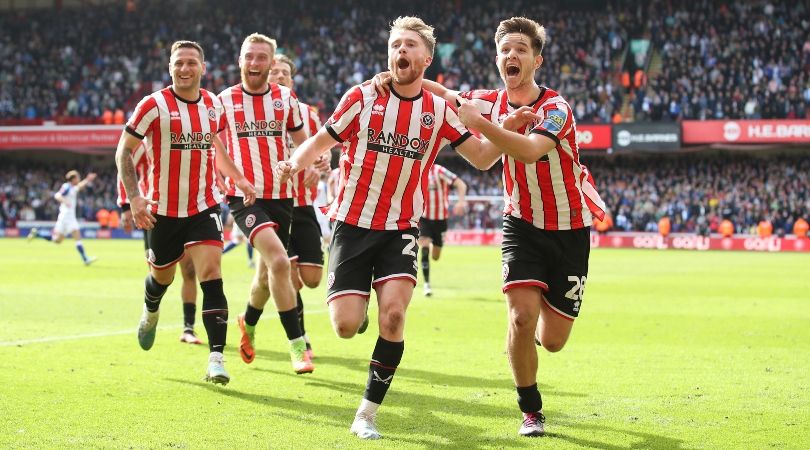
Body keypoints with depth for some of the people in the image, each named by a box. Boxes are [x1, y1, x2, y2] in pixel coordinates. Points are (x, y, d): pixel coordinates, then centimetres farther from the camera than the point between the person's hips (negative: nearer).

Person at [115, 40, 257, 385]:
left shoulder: (213, 104, 4)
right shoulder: (154, 105, -10)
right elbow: (123, 151, -7)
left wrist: (239, 179, 15)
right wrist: (134, 196, -18)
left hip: (203, 207, 2)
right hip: (163, 210, -2)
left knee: (211, 276, -15)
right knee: (162, 276, 16)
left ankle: (216, 358, -17)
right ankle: (150, 312, 53)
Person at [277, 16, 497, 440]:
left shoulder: (439, 110, 2)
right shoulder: (363, 96, -3)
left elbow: (481, 157, 8)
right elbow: (320, 141, 3)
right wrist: (295, 163, -18)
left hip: (400, 229, 1)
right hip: (352, 225, -1)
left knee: (393, 316, -20)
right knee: (346, 326, -12)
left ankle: (366, 415, -4)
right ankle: (355, 307, 29)